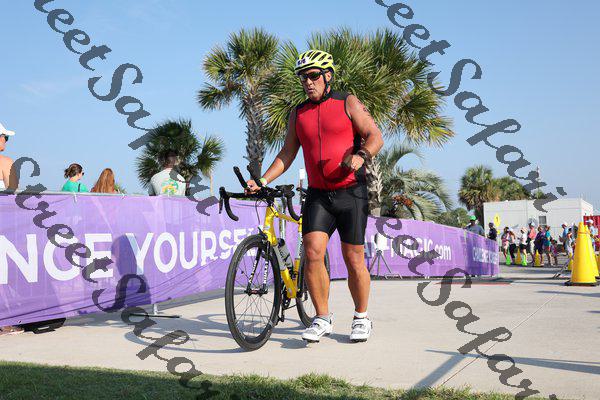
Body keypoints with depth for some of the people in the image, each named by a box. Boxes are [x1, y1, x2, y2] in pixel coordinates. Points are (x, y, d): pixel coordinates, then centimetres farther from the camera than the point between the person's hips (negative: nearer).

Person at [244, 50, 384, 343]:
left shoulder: (348, 103, 1)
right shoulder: (298, 113, 11)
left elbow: (375, 136, -6)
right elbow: (287, 153, 12)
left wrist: (360, 156, -27)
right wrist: (262, 181, 0)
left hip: (351, 193, -3)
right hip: (318, 195, 3)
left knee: (353, 259, 1)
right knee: (312, 253, -12)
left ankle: (361, 318, 19)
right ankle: (322, 319, 3)